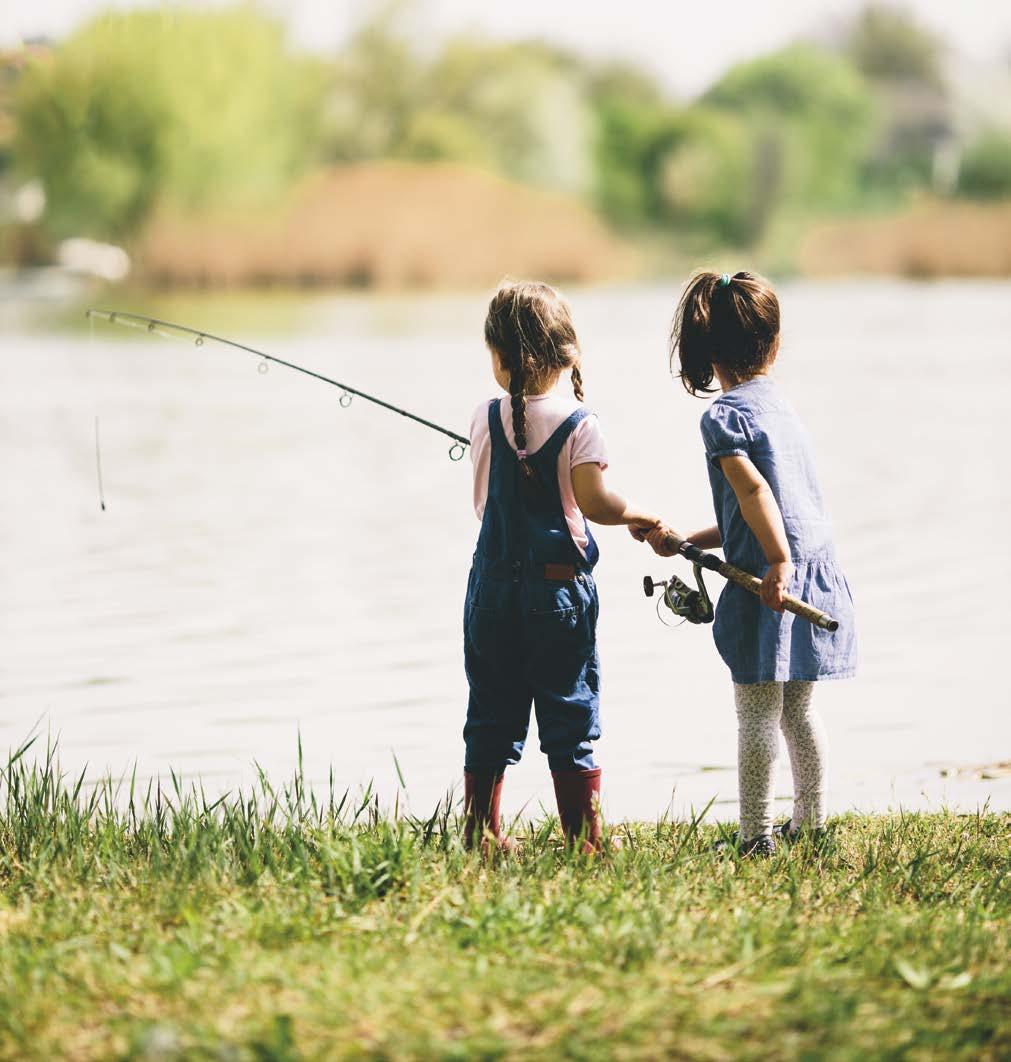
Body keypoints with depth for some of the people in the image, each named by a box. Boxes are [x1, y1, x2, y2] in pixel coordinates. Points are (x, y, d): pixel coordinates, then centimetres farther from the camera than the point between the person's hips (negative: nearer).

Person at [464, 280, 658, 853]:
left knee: (491, 719, 10)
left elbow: (483, 502, 11)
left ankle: (482, 833, 15)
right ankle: (585, 841, 4)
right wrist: (642, 517, 0)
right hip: (559, 586, -3)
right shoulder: (579, 425, -9)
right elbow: (594, 503, -18)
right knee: (571, 720, 3)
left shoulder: (486, 420, 2)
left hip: (493, 585, 3)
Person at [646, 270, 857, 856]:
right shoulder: (780, 403, 17)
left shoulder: (724, 417, -9)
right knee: (798, 710, 18)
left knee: (758, 715, -2)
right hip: (820, 575, 8)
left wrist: (779, 564, -29)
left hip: (769, 588, -8)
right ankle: (811, 822, 25)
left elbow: (755, 492, -24)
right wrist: (686, 540, 25)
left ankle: (756, 835, 0)